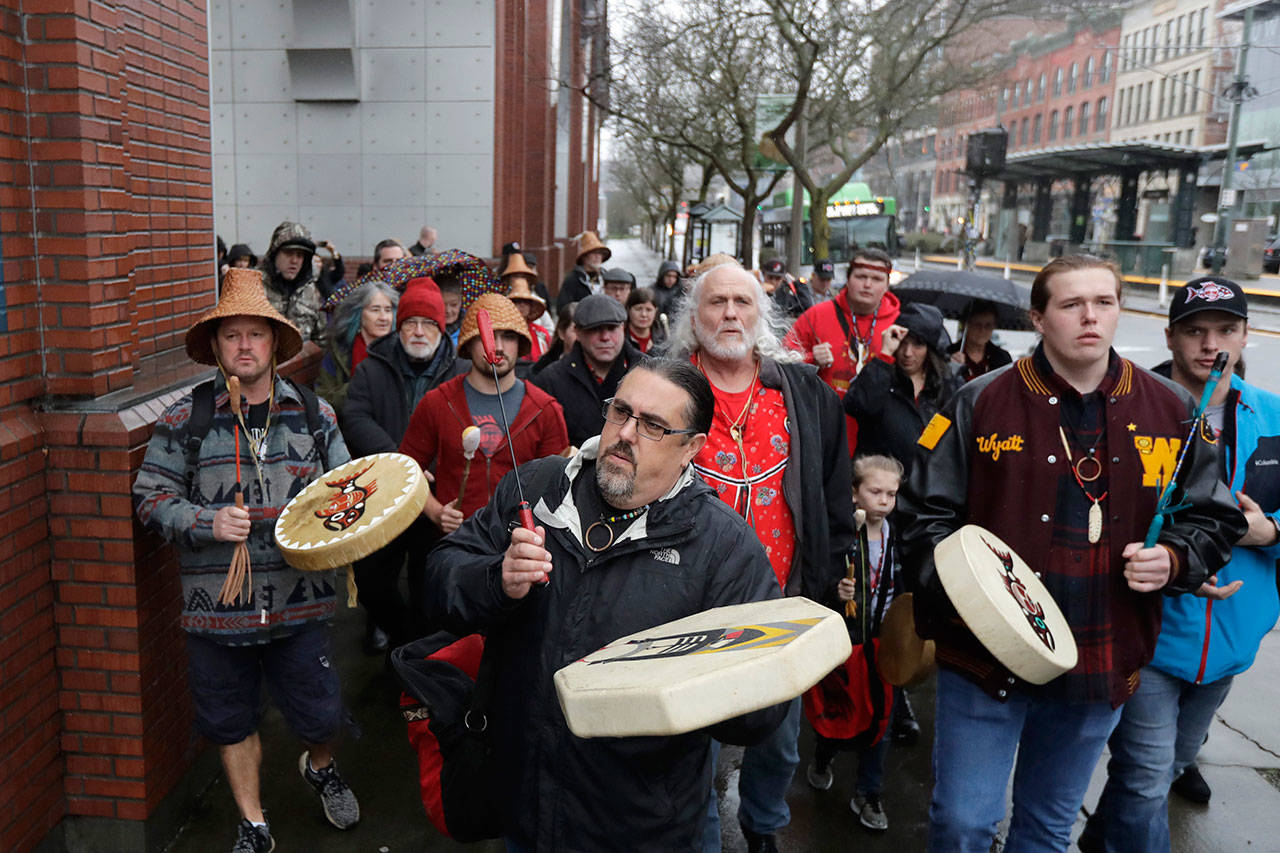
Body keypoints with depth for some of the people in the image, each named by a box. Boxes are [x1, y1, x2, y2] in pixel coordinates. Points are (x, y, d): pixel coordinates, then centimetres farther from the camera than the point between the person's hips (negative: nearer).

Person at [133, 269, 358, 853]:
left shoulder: (314, 414, 2)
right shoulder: (184, 420, -2)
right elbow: (151, 499, 0)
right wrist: (207, 522, -16)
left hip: (300, 600, 1)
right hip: (217, 604, 0)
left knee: (320, 712, 10)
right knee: (231, 720, 15)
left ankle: (320, 766, 46)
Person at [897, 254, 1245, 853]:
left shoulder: (1172, 412, 3)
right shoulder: (981, 404, -6)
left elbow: (1214, 519, 13)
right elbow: (926, 512, -4)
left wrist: (1174, 558, -7)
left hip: (1101, 665, 3)